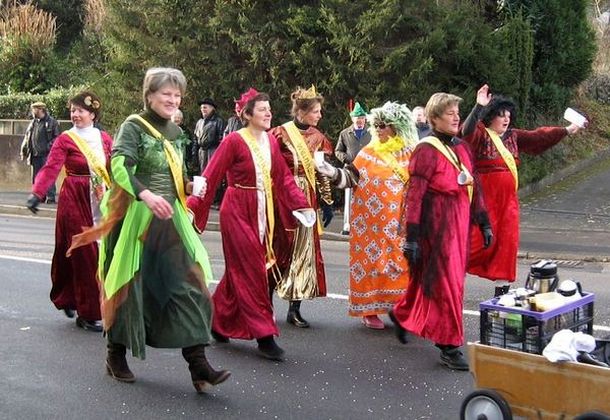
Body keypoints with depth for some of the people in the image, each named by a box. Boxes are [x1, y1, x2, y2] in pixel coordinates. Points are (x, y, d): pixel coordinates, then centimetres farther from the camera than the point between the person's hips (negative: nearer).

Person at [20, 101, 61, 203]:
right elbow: (26, 138, 21)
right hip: (35, 155, 7)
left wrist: (50, 148, -15)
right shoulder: (33, 123, 16)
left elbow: (56, 138, -7)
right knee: (36, 178, 9)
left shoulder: (52, 122, -3)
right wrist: (24, 152, 17)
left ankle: (51, 198, -4)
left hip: (47, 155, -6)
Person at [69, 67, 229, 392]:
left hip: (169, 218, 6)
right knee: (129, 286, 4)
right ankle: (116, 356, 24)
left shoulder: (176, 132, 13)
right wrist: (146, 195, -37)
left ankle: (198, 363, -6)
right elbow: (119, 167, -23)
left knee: (188, 283, -5)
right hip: (136, 217, -6)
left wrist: (189, 186, 7)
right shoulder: (133, 126, -7)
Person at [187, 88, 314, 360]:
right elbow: (211, 176, -14)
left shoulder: (270, 141, 6)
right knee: (251, 272, -4)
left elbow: (283, 177, 9)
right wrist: (192, 206, -20)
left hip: (262, 213, 7)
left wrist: (301, 204, 3)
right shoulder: (234, 141, -13)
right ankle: (264, 335, 1)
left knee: (239, 271, 15)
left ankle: (219, 324, 30)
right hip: (238, 212, -7)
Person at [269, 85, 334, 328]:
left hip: (307, 201, 5)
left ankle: (294, 309, 10)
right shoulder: (280, 134, -7)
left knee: (304, 251, 3)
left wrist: (327, 203, 10)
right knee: (279, 250, 2)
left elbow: (323, 173, 13)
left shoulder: (318, 138, 9)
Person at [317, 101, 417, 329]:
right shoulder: (369, 153, 1)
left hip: (399, 221, 1)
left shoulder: (410, 154, 3)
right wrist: (334, 173, -19)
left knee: (399, 261, 3)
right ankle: (369, 309, 9)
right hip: (372, 221, -1)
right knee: (371, 258, 2)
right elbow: (351, 178, -3)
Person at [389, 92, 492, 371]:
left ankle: (402, 314, 40)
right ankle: (449, 346, 6)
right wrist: (412, 237, -16)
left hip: (459, 222, 8)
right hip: (437, 222, -7)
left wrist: (483, 223, 15)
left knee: (428, 278, 17)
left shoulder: (462, 148, 11)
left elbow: (474, 188, 17)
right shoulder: (426, 150, -12)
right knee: (445, 282, -3)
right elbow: (415, 196, -14)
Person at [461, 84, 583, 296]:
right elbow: (467, 131, -29)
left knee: (508, 240, 6)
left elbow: (538, 137, 13)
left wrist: (566, 130, 9)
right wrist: (479, 107, -41)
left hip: (508, 198, 7)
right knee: (480, 240, -7)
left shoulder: (513, 136, 12)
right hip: (484, 197, -6)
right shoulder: (480, 135, -8)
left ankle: (502, 286, 16)